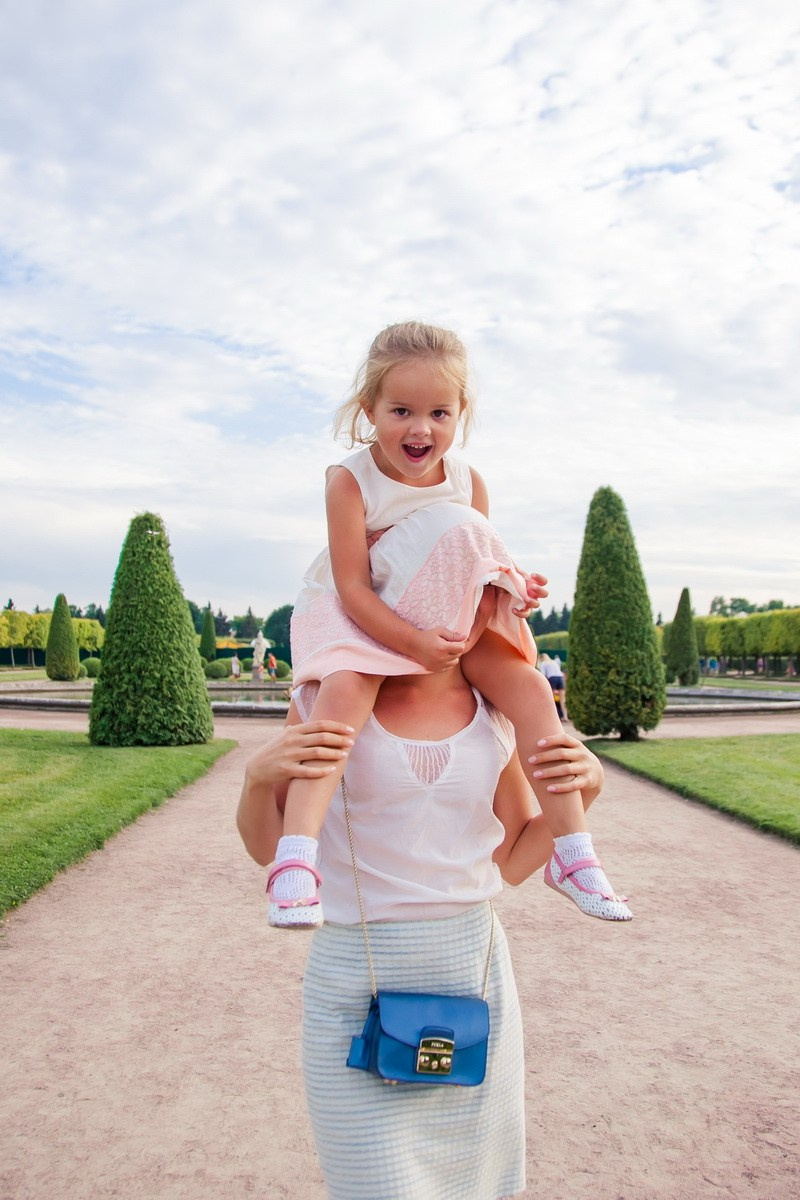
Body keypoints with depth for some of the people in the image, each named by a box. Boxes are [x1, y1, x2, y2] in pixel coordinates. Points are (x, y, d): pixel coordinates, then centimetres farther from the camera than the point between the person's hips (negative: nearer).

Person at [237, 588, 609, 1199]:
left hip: (472, 967, 3)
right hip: (356, 974, -3)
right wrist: (258, 776, -21)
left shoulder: (496, 715, 0)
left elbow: (512, 861, 8)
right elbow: (267, 847, 0)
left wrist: (583, 789, -8)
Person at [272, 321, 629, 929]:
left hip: (448, 620, 4)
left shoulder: (469, 482, -3)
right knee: (345, 689, -36)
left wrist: (514, 586, -19)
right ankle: (296, 857, -37)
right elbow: (352, 588, -19)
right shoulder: (351, 481, -16)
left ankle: (572, 851, -7)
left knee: (528, 684, -16)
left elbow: (480, 561, 5)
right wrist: (412, 641, -33)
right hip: (360, 619, -4)